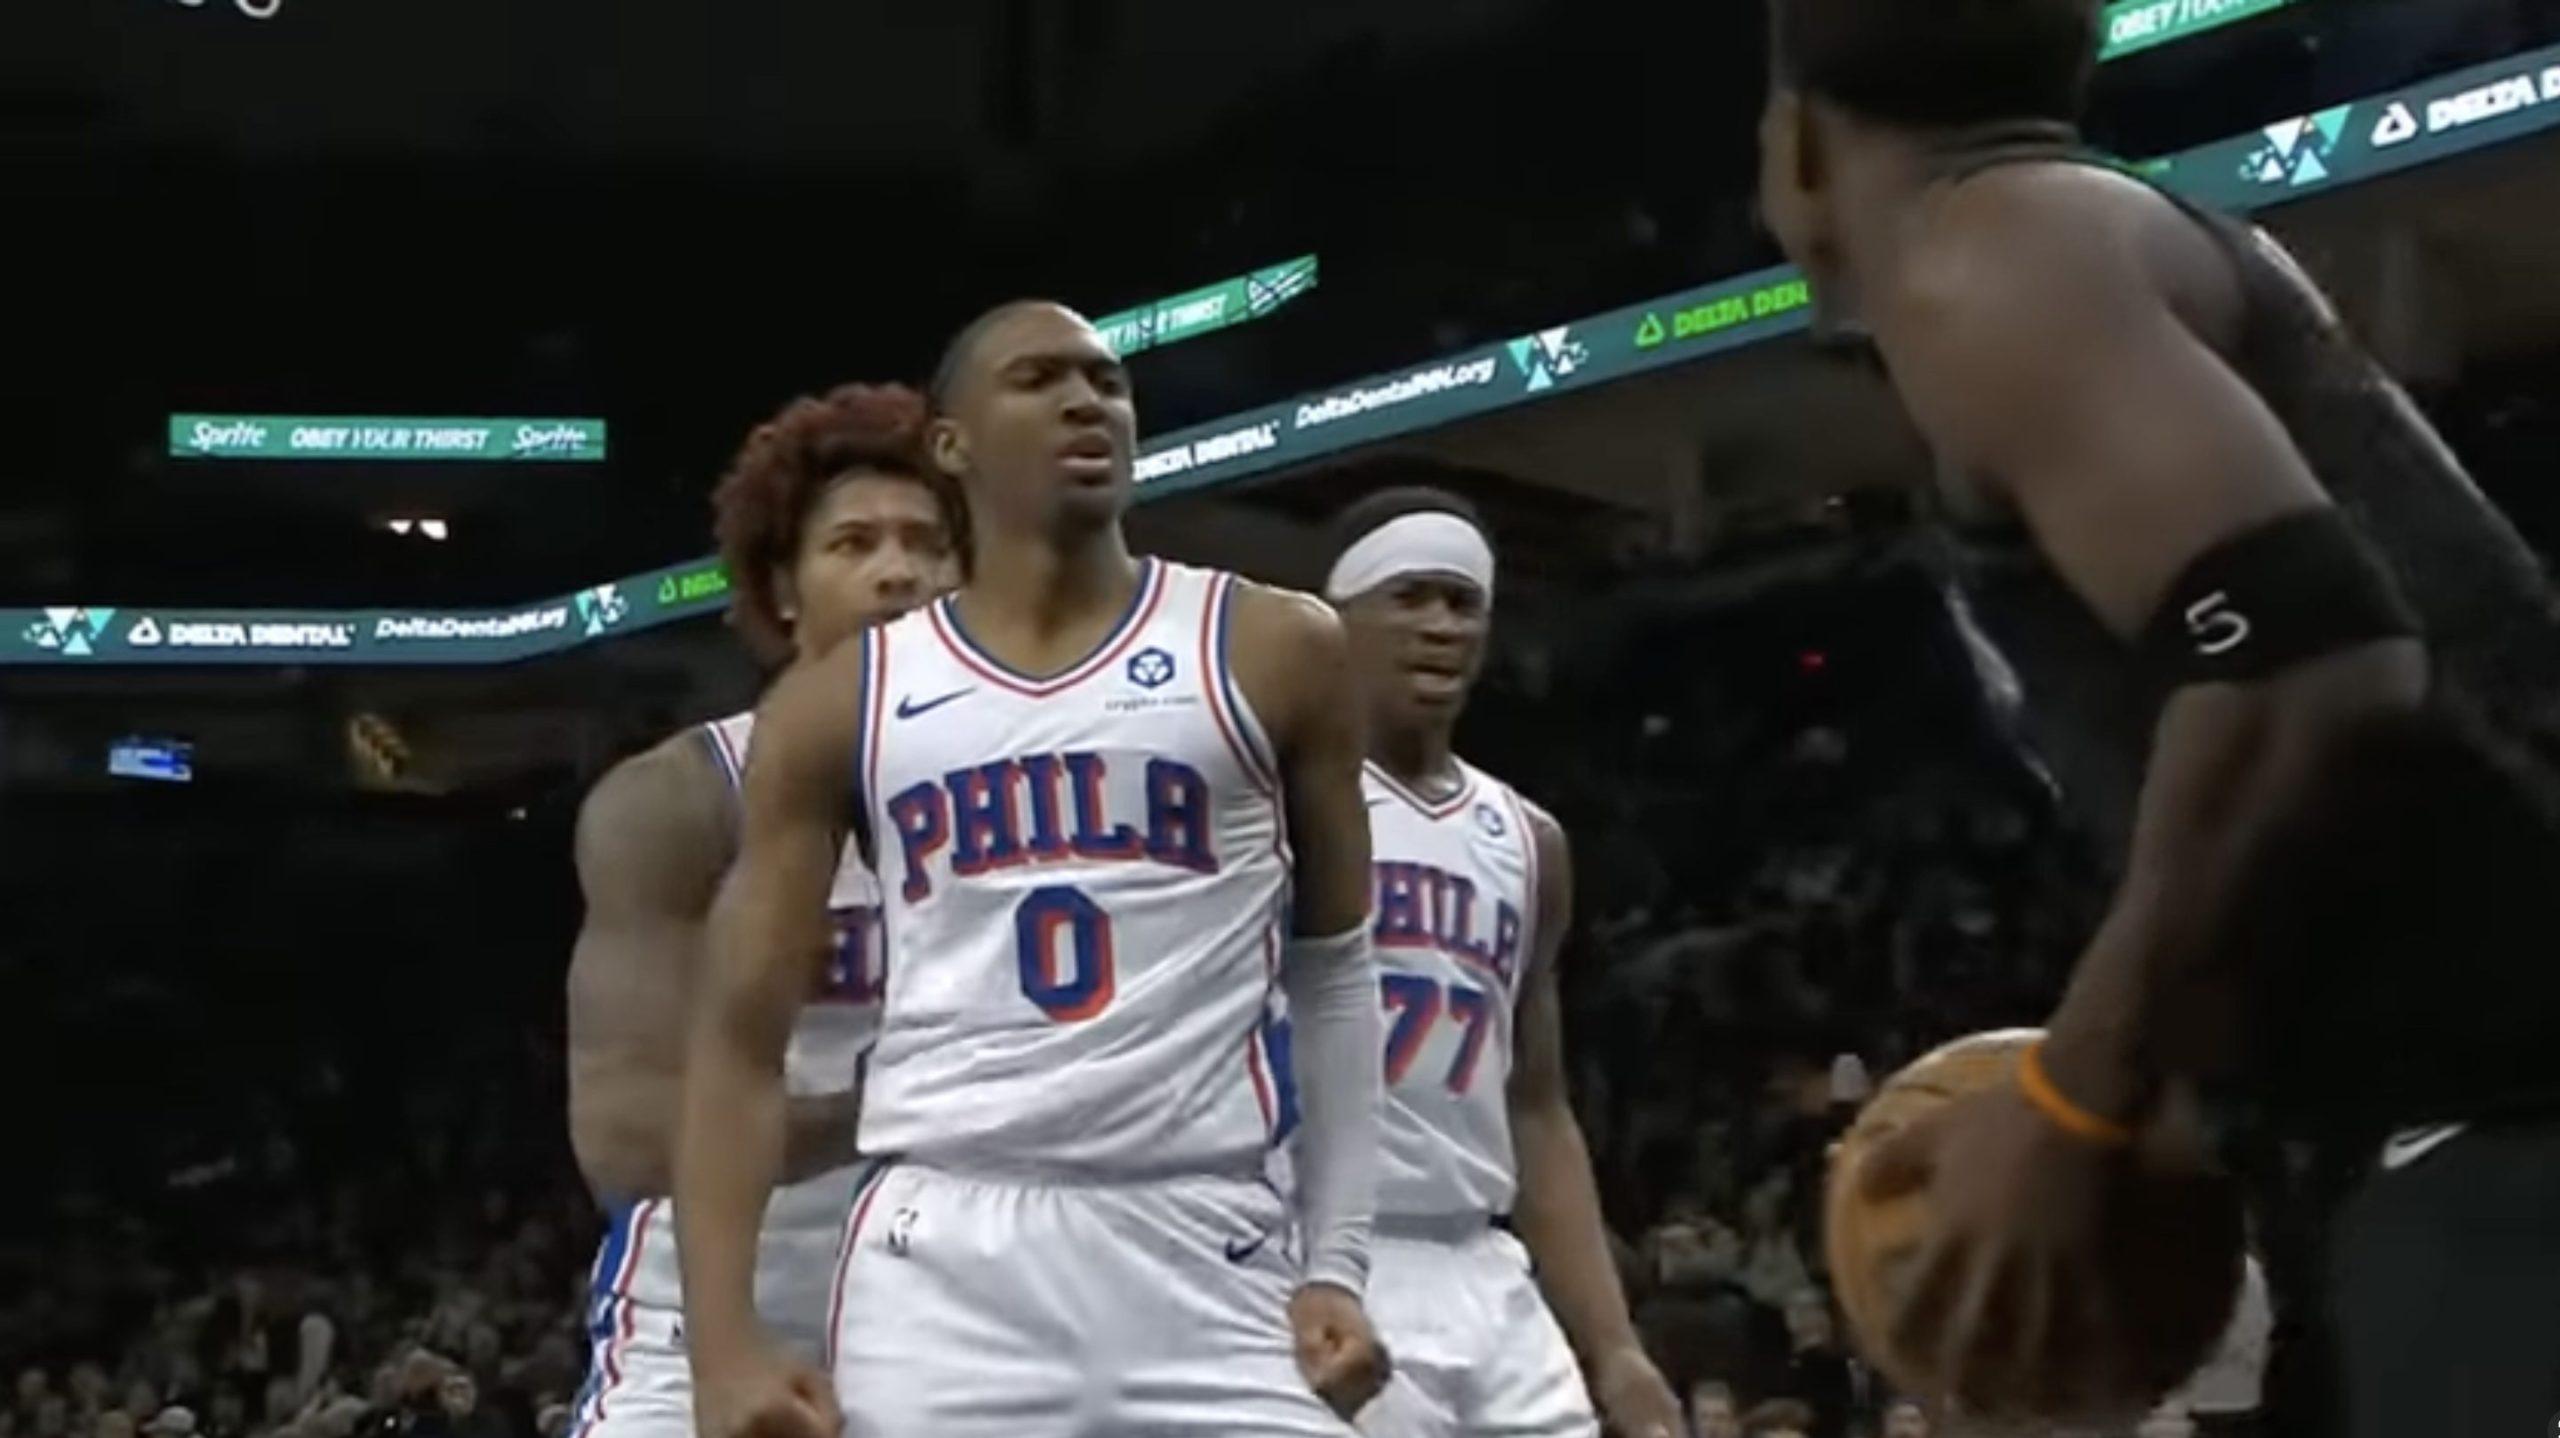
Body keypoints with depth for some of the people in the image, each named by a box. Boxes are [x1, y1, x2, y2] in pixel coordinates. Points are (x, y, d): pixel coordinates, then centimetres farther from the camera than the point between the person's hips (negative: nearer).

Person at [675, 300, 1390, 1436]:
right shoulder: (840, 705, 9)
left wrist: (1339, 1260, 4)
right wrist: (723, 1340, -4)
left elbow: (1336, 976, 14)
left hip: (1205, 1256, 0)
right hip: (941, 1259, 0)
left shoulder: (1268, 651, 8)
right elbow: (742, 1038, 8)